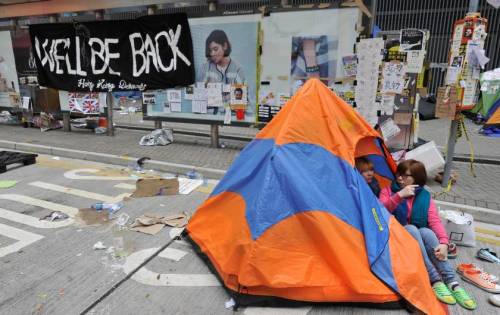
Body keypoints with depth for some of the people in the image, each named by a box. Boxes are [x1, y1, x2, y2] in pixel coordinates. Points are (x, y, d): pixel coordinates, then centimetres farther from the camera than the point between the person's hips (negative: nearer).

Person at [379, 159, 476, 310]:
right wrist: (399, 195, -27)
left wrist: (443, 242, -26)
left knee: (426, 232, -31)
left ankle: (452, 283, -33)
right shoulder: (388, 191, 1)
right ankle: (435, 281, -35)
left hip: (419, 235, 2)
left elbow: (435, 221, -7)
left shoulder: (425, 196, 5)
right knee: (411, 229, -33)